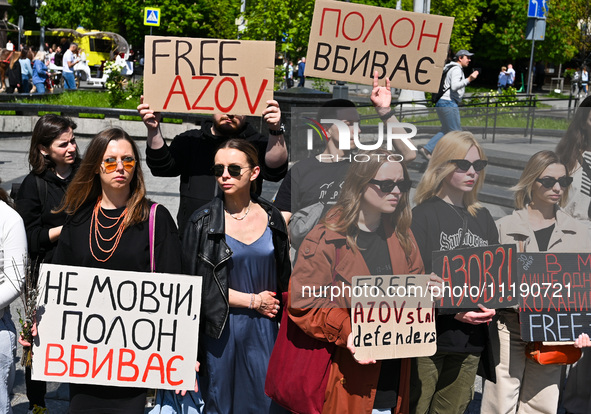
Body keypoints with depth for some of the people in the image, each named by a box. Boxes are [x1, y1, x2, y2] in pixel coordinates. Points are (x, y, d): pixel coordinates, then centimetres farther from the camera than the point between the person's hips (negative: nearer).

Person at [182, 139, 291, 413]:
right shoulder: (203, 222, -4)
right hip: (220, 330, -2)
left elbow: (284, 279, 13)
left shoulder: (272, 218, 4)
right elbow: (198, 284, -7)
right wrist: (253, 300, -8)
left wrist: (275, 307, -2)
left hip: (264, 329, 2)